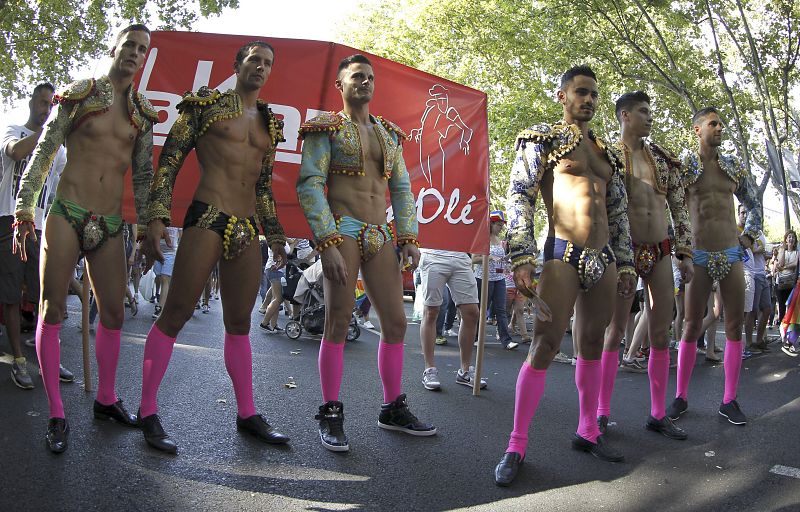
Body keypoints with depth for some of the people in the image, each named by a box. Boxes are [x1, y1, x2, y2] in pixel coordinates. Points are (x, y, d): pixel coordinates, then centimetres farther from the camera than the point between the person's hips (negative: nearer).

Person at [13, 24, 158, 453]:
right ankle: (56, 413, 6)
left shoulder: (142, 114, 12)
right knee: (52, 311, -3)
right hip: (66, 213, -3)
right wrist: (24, 212, -2)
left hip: (109, 224, 3)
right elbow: (41, 156, 3)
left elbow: (143, 176, 14)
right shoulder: (79, 95, 3)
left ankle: (106, 399, 22)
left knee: (114, 314, 5)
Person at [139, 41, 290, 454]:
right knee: (176, 313, -5)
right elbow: (169, 160, 0)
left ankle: (247, 414, 17)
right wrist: (157, 218, -10)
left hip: (248, 230, 5)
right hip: (207, 220, -5)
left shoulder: (269, 124, 20)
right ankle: (147, 412, 7)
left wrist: (276, 237, 20)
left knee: (239, 323, 9)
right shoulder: (206, 103, 5)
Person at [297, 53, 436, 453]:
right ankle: (331, 415, 7)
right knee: (338, 323, -5)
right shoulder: (327, 128, 1)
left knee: (396, 322, 6)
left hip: (380, 238, 6)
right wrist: (327, 243, -17)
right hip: (343, 233, -5)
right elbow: (310, 184, -8)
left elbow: (401, 188, 18)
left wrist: (408, 237, 7)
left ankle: (393, 409, 20)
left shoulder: (389, 133, 17)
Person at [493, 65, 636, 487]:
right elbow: (519, 197, -9)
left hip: (604, 261, 7)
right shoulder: (542, 139, 1)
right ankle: (516, 446, -2)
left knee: (591, 345, 11)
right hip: (563, 257, -6)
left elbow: (619, 212, 22)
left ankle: (588, 432, 24)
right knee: (545, 345, -9)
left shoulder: (606, 152, 21)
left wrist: (626, 264, 16)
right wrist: (521, 257, -18)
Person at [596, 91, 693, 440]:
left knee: (661, 334, 6)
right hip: (624, 254, -4)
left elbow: (679, 209, 13)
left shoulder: (664, 158, 11)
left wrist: (685, 253, 7)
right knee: (614, 331, 1)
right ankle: (602, 411, 11)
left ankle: (658, 414, 17)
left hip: (661, 254, 5)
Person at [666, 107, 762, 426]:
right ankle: (681, 397, 9)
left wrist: (749, 237, 12)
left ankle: (729, 400, 10)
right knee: (692, 328, -1)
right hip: (699, 256, -4)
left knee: (735, 326, 2)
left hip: (732, 254, 4)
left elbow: (754, 205, 24)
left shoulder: (734, 168, 12)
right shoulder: (683, 168, 0)